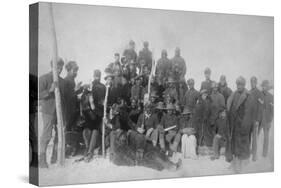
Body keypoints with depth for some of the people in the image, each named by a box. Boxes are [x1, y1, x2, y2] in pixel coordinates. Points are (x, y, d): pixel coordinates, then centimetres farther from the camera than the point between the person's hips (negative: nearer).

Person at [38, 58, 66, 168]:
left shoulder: (62, 81, 12)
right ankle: (42, 160, -2)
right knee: (46, 135, -9)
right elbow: (39, 95, -11)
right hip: (48, 111, -6)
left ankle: (55, 157, 15)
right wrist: (50, 90, -23)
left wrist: (63, 112, 14)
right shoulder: (44, 78, -5)